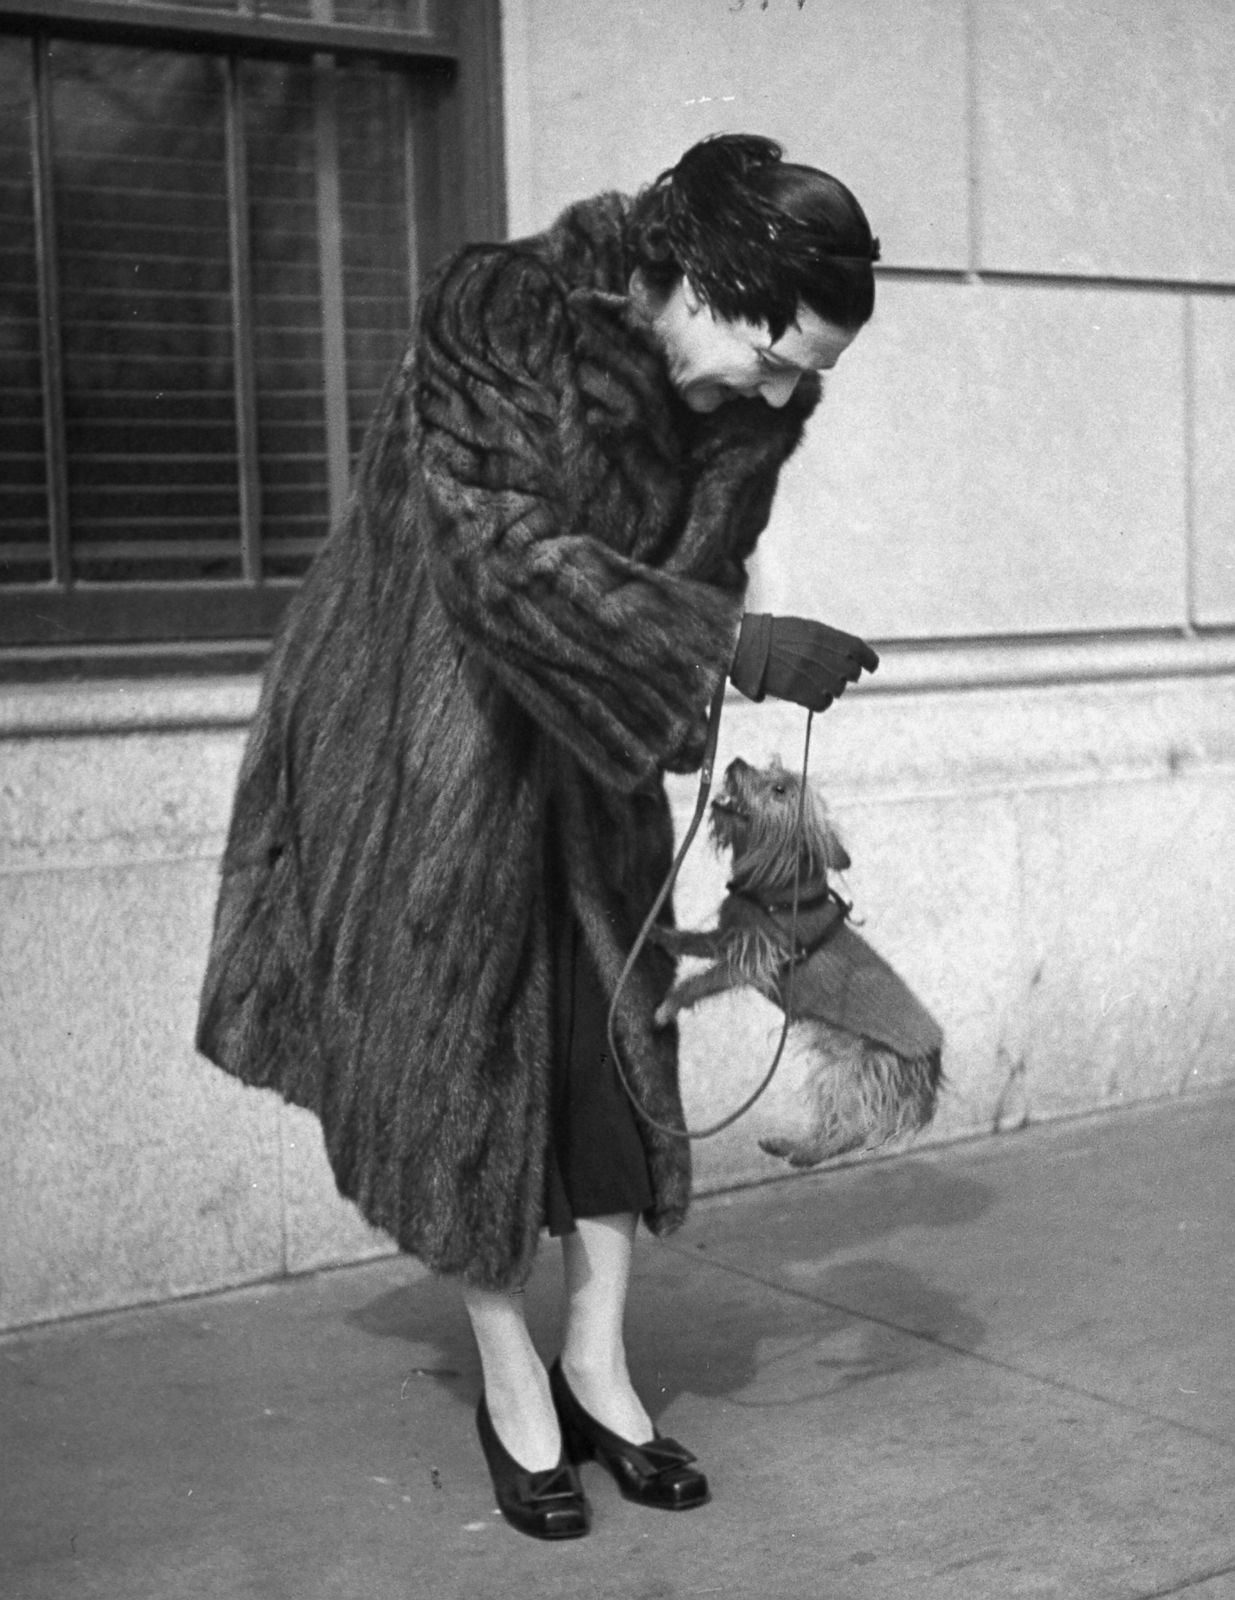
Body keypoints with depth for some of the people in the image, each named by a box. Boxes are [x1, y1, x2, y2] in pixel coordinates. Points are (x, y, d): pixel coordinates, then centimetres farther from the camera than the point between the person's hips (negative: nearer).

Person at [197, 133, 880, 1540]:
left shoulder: (748, 403, -8)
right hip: (423, 726, -5)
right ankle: (511, 1385, 15)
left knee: (619, 1018, 2)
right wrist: (737, 645, -40)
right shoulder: (493, 318, -26)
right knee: (456, 1030, -1)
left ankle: (596, 1368, 17)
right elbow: (507, 555, -35)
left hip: (585, 739, 5)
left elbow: (699, 577, 3)